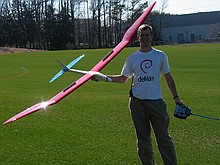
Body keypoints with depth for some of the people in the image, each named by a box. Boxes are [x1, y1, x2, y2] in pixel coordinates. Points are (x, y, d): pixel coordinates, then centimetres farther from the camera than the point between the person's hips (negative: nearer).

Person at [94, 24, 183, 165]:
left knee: (164, 138, -2)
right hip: (137, 102, 2)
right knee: (143, 139, 10)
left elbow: (168, 77, 10)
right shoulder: (132, 58, 6)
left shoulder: (160, 56, 3)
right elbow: (123, 78, 13)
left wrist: (176, 97, 6)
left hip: (156, 101, -2)